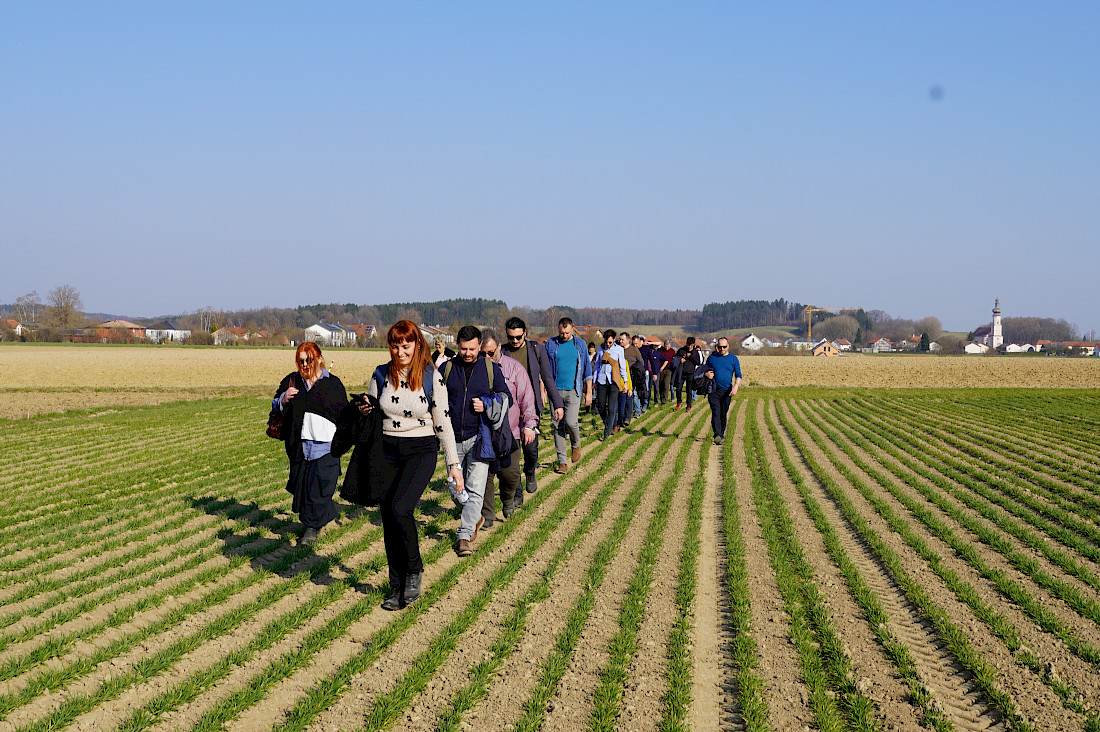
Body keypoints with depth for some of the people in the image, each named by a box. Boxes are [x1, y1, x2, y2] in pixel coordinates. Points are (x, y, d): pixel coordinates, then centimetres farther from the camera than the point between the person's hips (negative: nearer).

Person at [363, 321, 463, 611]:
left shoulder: (432, 378, -6)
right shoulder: (381, 375, 3)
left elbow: (443, 423, -1)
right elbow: (371, 412, 16)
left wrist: (454, 464, -2)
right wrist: (363, 411, -8)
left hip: (421, 451, -4)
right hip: (387, 450, 4)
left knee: (400, 509, -24)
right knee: (389, 520, 3)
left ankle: (414, 569, -1)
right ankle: (398, 588, 15)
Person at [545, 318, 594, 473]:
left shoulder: (580, 344, 6)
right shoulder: (551, 344, 5)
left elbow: (587, 369, 10)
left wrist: (589, 392, 6)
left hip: (573, 390, -1)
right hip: (555, 390, 1)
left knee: (571, 422, -16)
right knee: (558, 425, -1)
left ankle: (575, 444, 17)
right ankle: (562, 462, 5)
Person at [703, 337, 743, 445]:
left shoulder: (733, 359, 7)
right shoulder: (712, 357, 8)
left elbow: (738, 375, 5)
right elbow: (705, 369, 18)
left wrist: (735, 387, -12)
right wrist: (707, 374, -6)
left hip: (727, 391, 1)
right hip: (714, 390, -1)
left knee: (724, 414, 7)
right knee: (716, 413, -14)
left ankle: (722, 434, 22)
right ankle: (717, 435, -25)